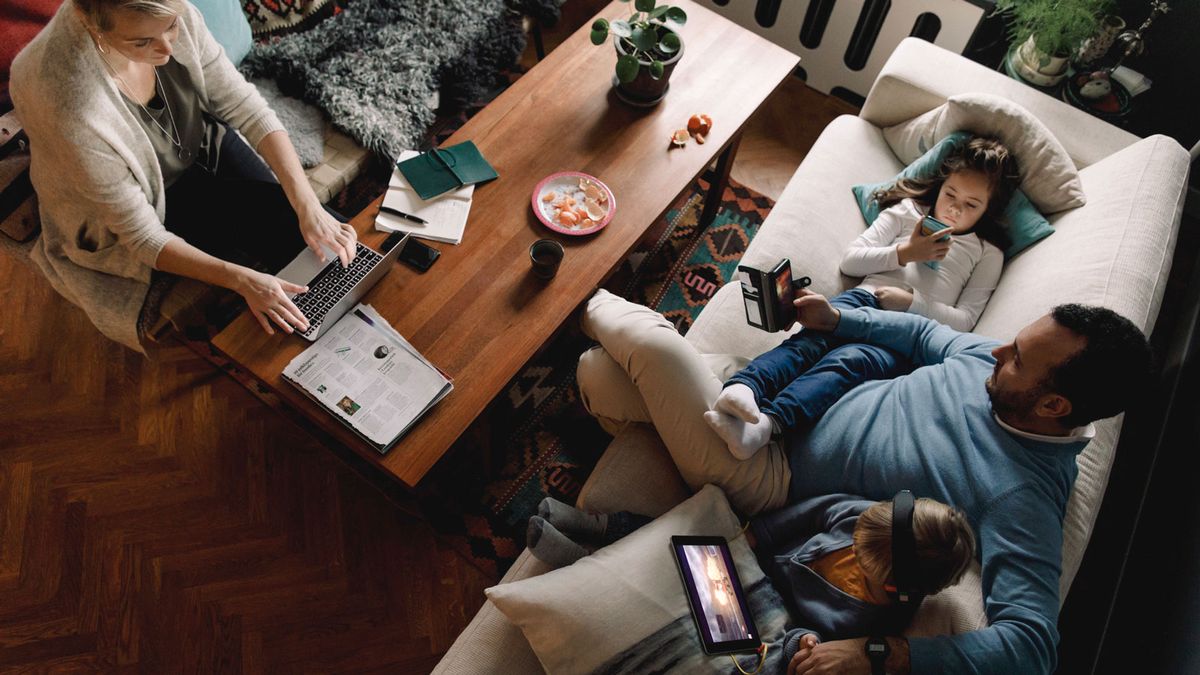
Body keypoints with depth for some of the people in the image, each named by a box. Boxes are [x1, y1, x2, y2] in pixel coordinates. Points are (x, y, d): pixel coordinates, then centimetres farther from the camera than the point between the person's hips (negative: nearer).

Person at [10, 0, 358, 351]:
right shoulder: (70, 106, -36)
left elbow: (243, 105, -16)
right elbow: (143, 236, -27)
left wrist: (307, 204, -26)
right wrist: (241, 280, -38)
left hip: (201, 144, 5)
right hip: (151, 206, -4)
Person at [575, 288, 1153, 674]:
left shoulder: (1025, 499, -21)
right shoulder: (1000, 364, -1)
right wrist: (835, 319, -2)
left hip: (771, 479, -6)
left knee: (653, 345, -17)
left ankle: (599, 311, 16)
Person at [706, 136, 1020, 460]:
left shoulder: (987, 253, 21)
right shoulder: (907, 211, 24)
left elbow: (964, 320, 9)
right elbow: (850, 261, 14)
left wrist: (911, 301, -5)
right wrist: (904, 252, 2)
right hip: (865, 299, 2)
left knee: (850, 361, -36)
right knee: (810, 340, -34)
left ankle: (768, 422, -57)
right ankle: (743, 387, -57)